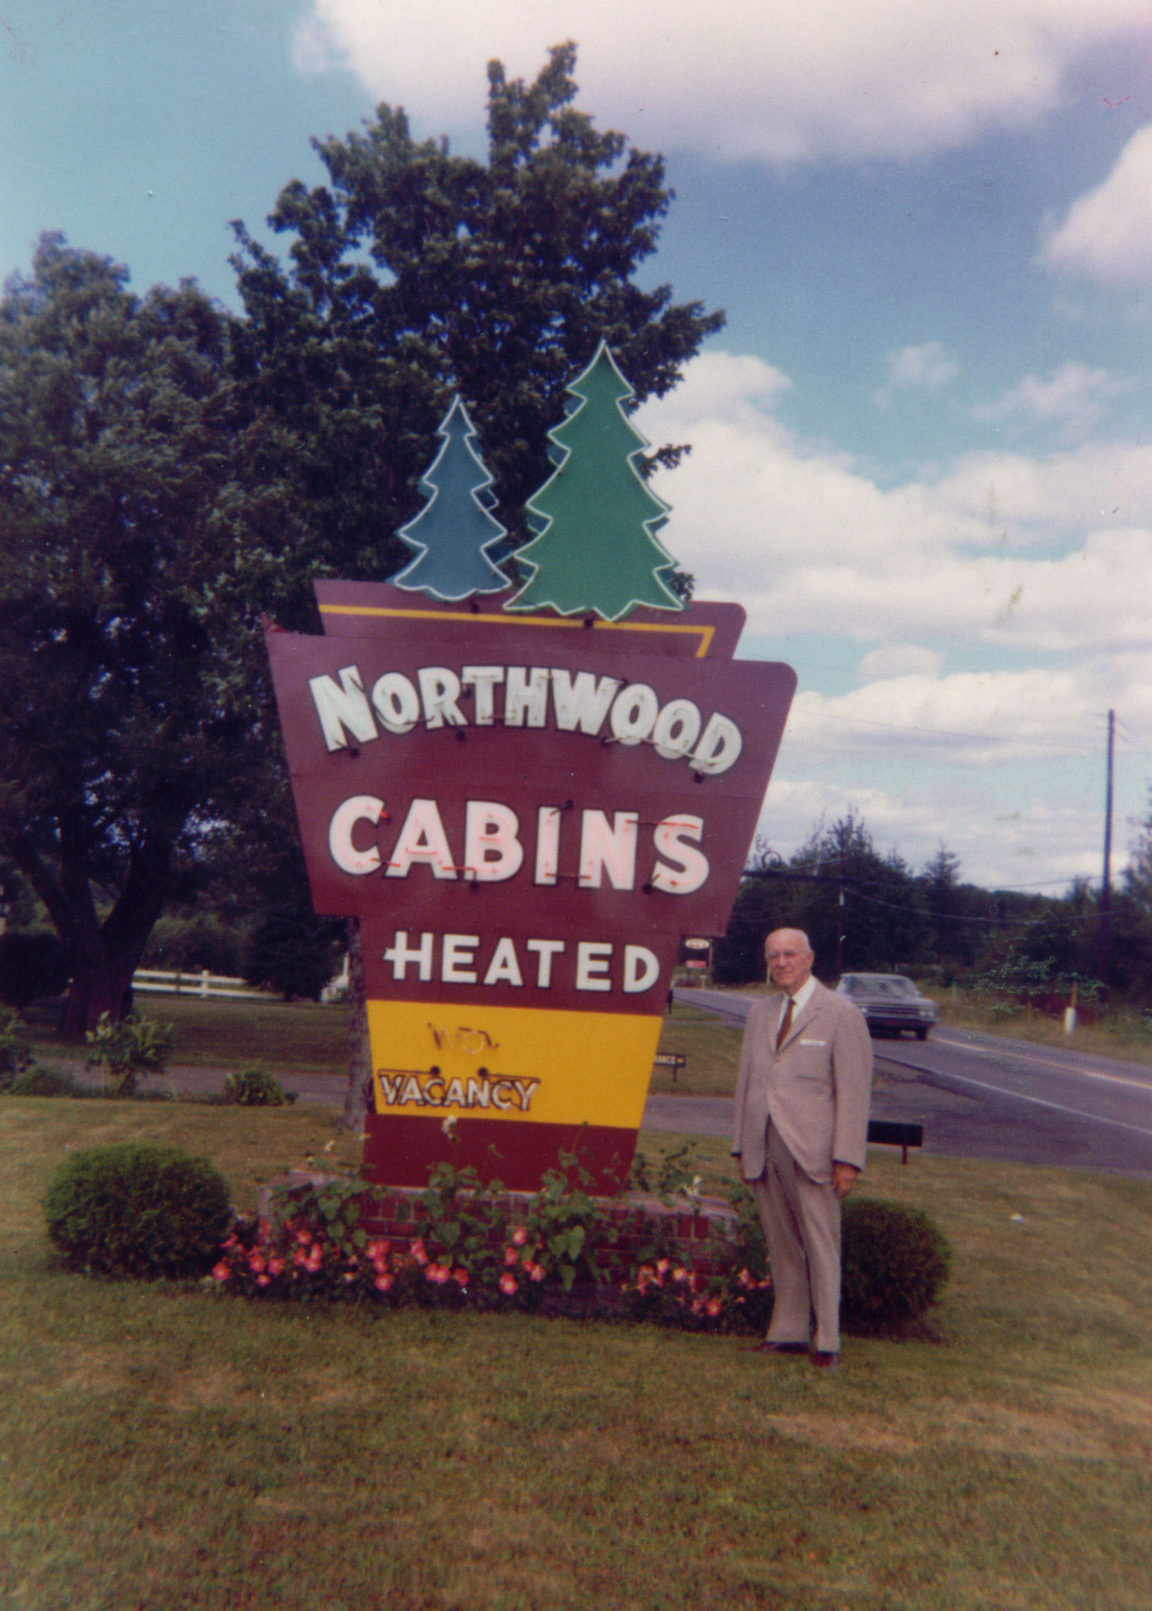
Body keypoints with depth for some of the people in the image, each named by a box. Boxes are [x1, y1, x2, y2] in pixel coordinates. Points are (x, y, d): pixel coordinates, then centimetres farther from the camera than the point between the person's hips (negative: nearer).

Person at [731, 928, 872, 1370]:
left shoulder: (841, 1014, -4)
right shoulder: (760, 1012, 14)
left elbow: (855, 1090, -7)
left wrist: (847, 1158, -12)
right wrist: (741, 1145, 13)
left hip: (811, 1149, -5)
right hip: (764, 1147, 5)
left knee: (821, 1246, 1)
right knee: (781, 1246, 11)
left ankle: (827, 1342, 11)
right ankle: (788, 1332, 21)